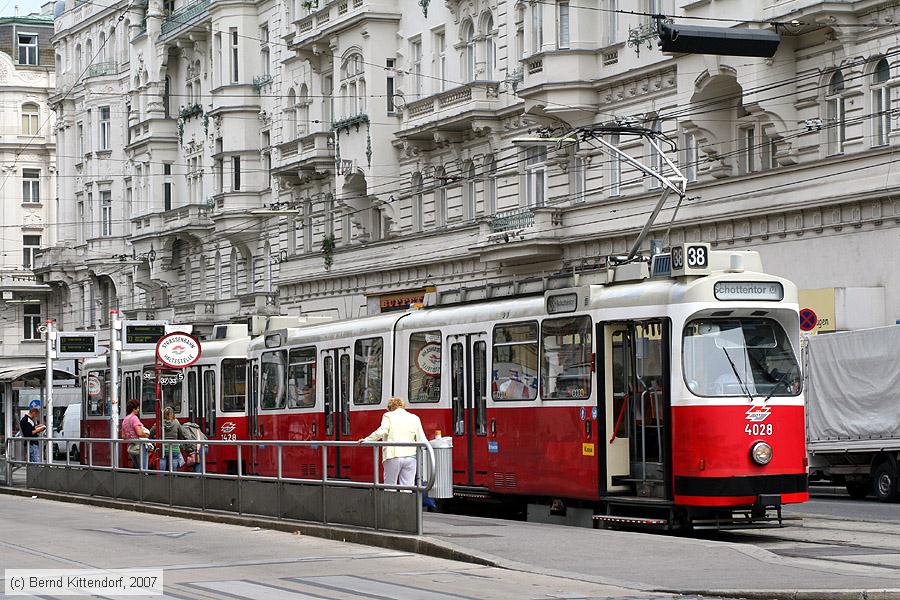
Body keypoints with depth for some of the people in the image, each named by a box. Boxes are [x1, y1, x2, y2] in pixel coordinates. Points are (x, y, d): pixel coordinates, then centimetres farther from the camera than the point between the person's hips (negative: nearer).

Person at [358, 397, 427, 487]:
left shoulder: (388, 416, 4)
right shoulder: (414, 418, 12)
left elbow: (381, 432, -10)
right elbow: (422, 440, 10)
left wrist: (367, 440, -1)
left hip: (393, 456, -2)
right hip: (410, 456, 2)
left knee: (389, 487, 7)